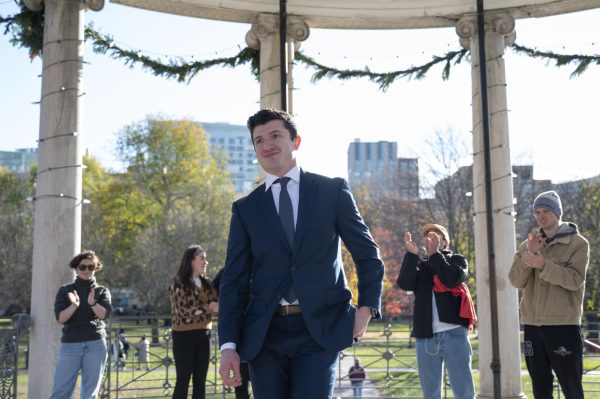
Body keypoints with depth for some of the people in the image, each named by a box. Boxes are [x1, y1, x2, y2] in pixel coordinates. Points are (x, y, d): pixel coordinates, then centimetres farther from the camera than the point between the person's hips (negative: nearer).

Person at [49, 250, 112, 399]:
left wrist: (92, 303, -27)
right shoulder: (65, 290, 9)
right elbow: (60, 318, -3)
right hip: (70, 344, 0)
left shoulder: (102, 291, 9)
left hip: (95, 344, 0)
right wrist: (74, 305, -21)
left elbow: (104, 314, -8)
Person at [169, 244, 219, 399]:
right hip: (184, 335, -6)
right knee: (183, 380, -2)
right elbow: (183, 311, -14)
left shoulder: (206, 283, 13)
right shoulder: (178, 283, -6)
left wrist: (217, 306, -19)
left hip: (203, 335, 6)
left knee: (200, 380, 6)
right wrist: (208, 308, -17)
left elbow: (216, 303, 3)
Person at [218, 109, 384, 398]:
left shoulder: (332, 190, 5)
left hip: (321, 329, -2)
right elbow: (234, 281, 5)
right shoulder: (245, 209, 9)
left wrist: (367, 306, -4)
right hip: (264, 334, 2)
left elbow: (367, 252, 9)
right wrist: (228, 345, -3)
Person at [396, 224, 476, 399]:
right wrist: (412, 253, -12)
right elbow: (404, 284, -4)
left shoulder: (457, 260, 11)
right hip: (425, 335, 3)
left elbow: (453, 279, -10)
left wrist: (435, 253, -8)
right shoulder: (419, 265, 16)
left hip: (453, 332, -2)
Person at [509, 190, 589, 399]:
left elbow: (575, 280, -14)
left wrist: (544, 265, -26)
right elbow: (515, 281, 2)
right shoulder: (527, 245, 12)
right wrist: (528, 256, -13)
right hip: (532, 325, 5)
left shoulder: (578, 243, -1)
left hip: (564, 325, -4)